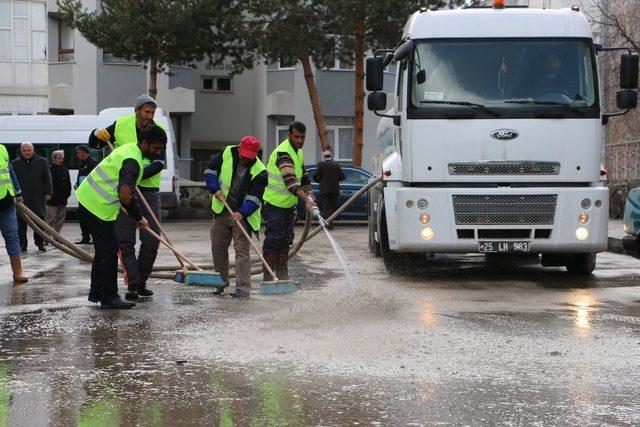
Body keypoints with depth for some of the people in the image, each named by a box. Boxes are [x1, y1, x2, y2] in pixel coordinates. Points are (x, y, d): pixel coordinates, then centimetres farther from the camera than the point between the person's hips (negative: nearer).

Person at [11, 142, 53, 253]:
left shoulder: (42, 162, 6)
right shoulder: (15, 164, 7)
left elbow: (47, 178, 5)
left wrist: (48, 192, -2)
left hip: (38, 197, 0)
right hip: (21, 197, 0)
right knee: (21, 222, -1)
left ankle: (40, 243, 13)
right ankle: (22, 244, 5)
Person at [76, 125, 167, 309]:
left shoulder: (128, 149, 12)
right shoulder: (132, 162, -20)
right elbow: (125, 195, -30)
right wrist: (138, 218, -16)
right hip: (99, 207, -11)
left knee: (103, 249, 18)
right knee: (109, 251, -6)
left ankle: (96, 292, 25)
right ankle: (109, 297, -2)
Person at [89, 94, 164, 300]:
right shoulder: (121, 125, -1)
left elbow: (159, 164, -16)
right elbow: (93, 145, 13)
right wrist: (97, 134, -11)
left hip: (149, 189, 0)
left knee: (151, 241, -1)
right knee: (125, 240, -5)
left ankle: (141, 283, 14)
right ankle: (133, 284, -1)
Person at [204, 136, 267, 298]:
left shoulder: (259, 172, -16)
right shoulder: (227, 153, -5)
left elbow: (255, 198, -19)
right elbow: (211, 171, 6)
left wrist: (242, 213, -33)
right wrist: (216, 189, -9)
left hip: (242, 215, -4)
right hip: (221, 211, 4)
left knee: (242, 250, -10)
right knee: (218, 248, 11)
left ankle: (243, 288, -11)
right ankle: (222, 282, 28)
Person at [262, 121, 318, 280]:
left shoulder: (298, 151, 9)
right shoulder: (283, 152, -23)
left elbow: (303, 175, 22)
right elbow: (290, 181, -35)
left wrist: (309, 194, 7)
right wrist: (306, 201, -45)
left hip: (288, 204, 9)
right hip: (274, 203, -9)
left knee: (286, 239, 11)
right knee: (274, 238, -9)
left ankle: (282, 273, 18)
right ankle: (268, 276, -5)